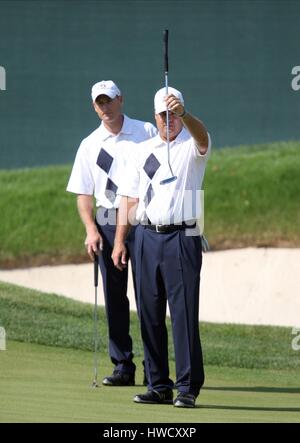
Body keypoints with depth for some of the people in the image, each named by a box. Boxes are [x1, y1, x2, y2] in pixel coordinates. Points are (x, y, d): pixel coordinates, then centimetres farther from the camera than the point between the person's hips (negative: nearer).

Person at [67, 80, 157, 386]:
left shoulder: (146, 133, 5)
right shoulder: (89, 145, 11)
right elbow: (83, 194, 10)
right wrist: (91, 230, -5)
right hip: (107, 223, 3)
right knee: (113, 297, 2)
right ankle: (122, 366, 7)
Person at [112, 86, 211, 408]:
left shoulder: (192, 146, 0)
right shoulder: (144, 150, 15)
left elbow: (201, 136, -26)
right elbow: (130, 198, 16)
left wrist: (183, 114, -46)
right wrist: (120, 241, 9)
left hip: (182, 239, -5)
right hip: (147, 236, 5)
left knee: (184, 313, -9)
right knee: (149, 315, 6)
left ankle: (188, 387, -7)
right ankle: (159, 386, 13)